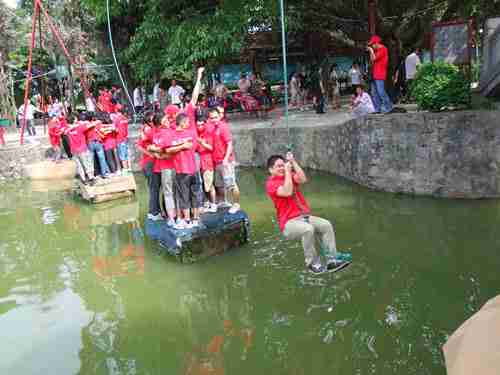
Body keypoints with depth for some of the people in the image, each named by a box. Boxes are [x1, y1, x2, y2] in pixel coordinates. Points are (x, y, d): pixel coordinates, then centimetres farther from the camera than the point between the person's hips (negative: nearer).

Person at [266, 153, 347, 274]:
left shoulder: (291, 175, 15)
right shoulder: (271, 183, -4)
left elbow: (303, 179, -7)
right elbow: (287, 192, -22)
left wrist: (293, 162, -8)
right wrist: (287, 171, -16)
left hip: (304, 217, 6)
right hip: (289, 223, -6)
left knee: (326, 225, -17)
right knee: (308, 229, -33)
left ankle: (331, 259, -14)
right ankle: (313, 264, -17)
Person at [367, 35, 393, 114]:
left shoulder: (383, 49, -6)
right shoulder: (377, 51, 22)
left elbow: (374, 58, -14)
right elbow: (372, 61, 20)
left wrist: (371, 50, -1)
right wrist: (370, 52, 13)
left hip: (380, 75, -10)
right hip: (375, 75, 10)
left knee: (381, 92, -15)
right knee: (374, 93, 6)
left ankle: (388, 107, -9)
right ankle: (378, 108, 9)